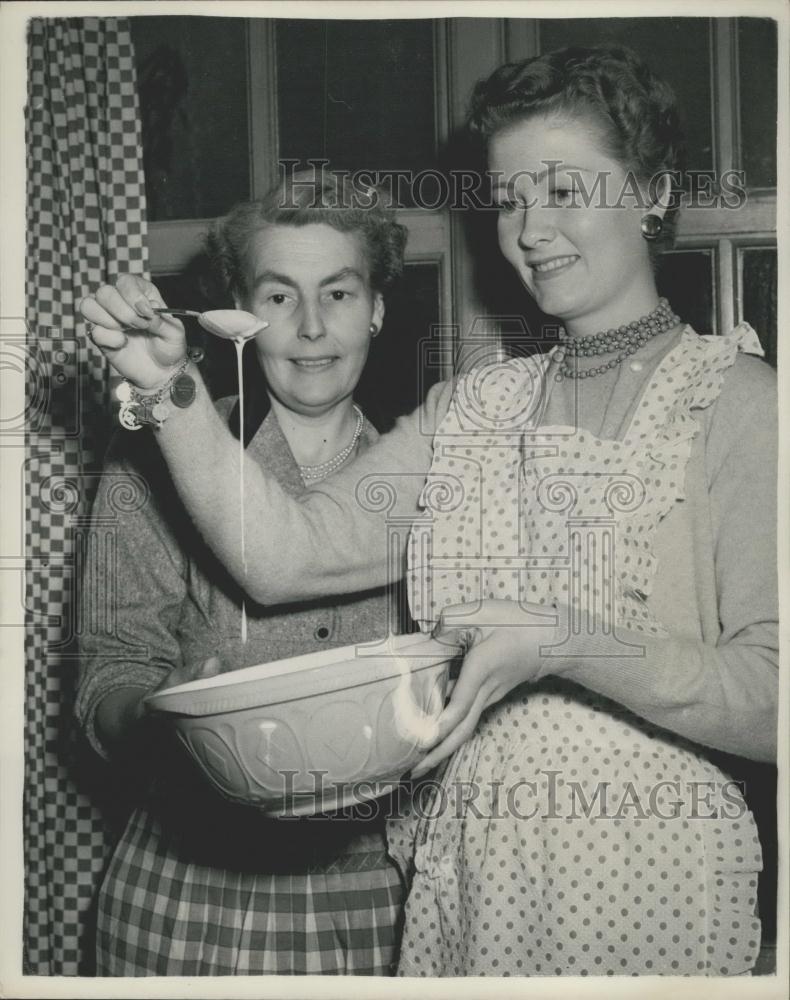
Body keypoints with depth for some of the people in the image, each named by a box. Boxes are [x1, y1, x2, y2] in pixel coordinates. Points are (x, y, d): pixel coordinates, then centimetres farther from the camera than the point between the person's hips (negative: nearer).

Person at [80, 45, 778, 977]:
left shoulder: (736, 402, -6)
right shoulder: (473, 411, 9)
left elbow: (769, 703, -14)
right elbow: (283, 555, -3)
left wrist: (562, 645, -25)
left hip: (647, 892, -4)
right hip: (462, 886, 4)